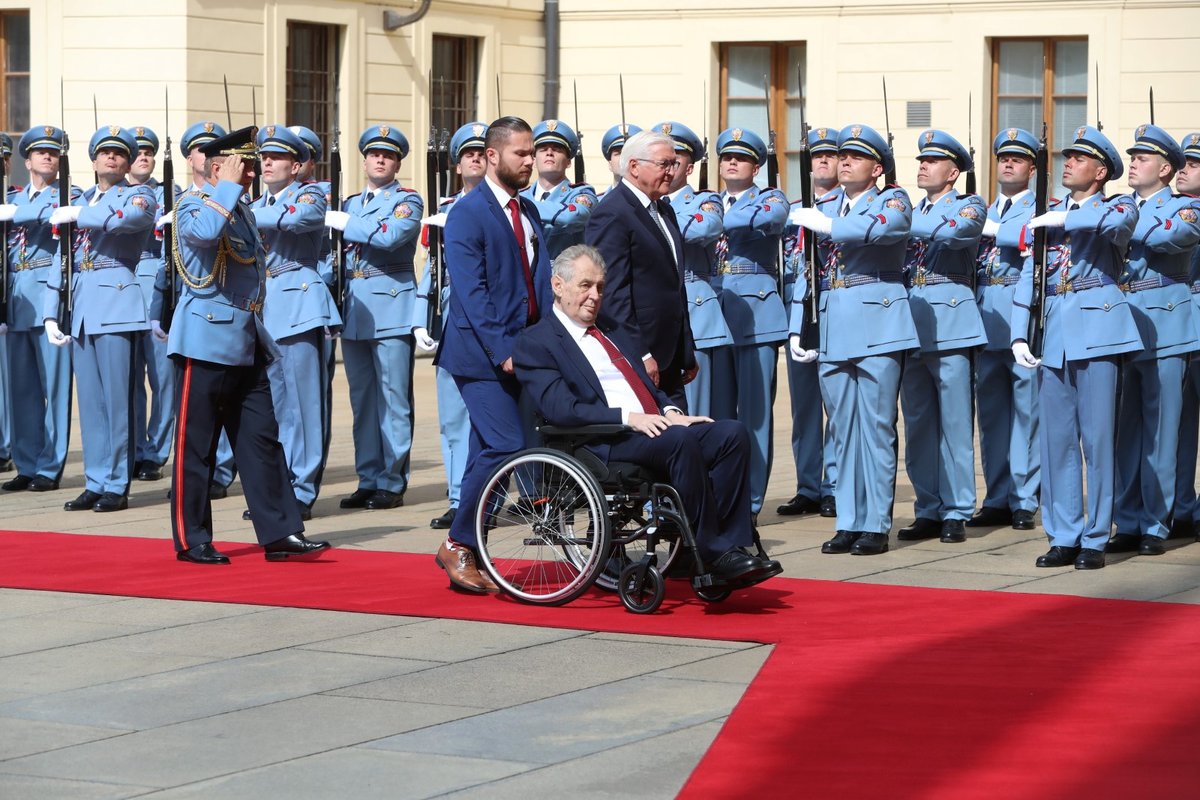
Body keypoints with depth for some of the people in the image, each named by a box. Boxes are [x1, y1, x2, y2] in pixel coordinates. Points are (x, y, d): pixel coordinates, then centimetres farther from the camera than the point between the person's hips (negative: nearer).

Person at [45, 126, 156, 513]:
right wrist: (51, 314, 9)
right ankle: (95, 483, 10)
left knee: (116, 398, -5)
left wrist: (75, 215, -10)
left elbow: (120, 218, -23)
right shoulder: (80, 202, 19)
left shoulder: (139, 196, 3)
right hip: (80, 306, 6)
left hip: (116, 303, -6)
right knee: (89, 401, 6)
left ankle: (117, 486, -2)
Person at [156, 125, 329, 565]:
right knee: (196, 445, -1)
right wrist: (229, 186, -21)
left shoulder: (243, 211, 17)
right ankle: (191, 540, 6)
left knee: (262, 440, 5)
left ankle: (279, 533, 5)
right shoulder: (194, 206, -8)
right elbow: (206, 231, -34)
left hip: (246, 345, 8)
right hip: (206, 342, -8)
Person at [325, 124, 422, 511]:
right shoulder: (349, 203, 20)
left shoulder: (408, 201, 1)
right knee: (363, 401, 7)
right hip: (354, 310, 6)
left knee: (393, 400, -5)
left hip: (391, 308, -6)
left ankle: (392, 482, -3)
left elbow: (390, 235, -19)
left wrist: (343, 223, -12)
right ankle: (369, 480, 12)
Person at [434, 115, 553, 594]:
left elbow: (541, 281, 14)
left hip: (522, 349, 7)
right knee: (506, 446, -15)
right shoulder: (468, 213, -8)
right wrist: (502, 350, -20)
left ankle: (465, 552, 14)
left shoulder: (528, 212, 16)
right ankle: (458, 544, -3)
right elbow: (470, 290, -14)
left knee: (490, 453, 8)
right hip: (482, 352, -7)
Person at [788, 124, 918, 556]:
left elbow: (889, 226, -22)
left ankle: (876, 525, -2)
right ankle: (848, 523, 10)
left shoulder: (892, 199, 3)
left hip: (876, 325, -5)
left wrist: (830, 226, -18)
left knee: (876, 427, -5)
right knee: (842, 430, 6)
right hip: (833, 331, 5)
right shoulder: (822, 211, 19)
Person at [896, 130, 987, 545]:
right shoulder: (909, 209, 20)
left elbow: (955, 231, -19)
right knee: (918, 425, 6)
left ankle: (956, 513, -1)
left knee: (954, 422, -4)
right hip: (910, 320, 6)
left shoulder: (969, 206, 3)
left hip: (949, 321, -6)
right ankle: (928, 511, 12)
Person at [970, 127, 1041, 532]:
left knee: (1026, 411, -5)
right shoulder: (983, 212, 21)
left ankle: (1024, 501, -1)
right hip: (987, 318, 5)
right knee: (990, 411, 7)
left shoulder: (1041, 208, 4)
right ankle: (997, 500, 14)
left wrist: (992, 228, -18)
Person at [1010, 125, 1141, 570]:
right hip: (1052, 330, 4)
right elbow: (1028, 278, 11)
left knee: (1097, 436, -3)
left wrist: (1062, 220, -17)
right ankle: (1063, 538, 9)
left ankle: (1095, 540, 2)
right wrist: (1019, 336, 2)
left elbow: (1115, 222, -22)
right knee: (1055, 438, 4)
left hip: (1096, 326, -4)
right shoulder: (1048, 216, 17)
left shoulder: (1118, 207, 6)